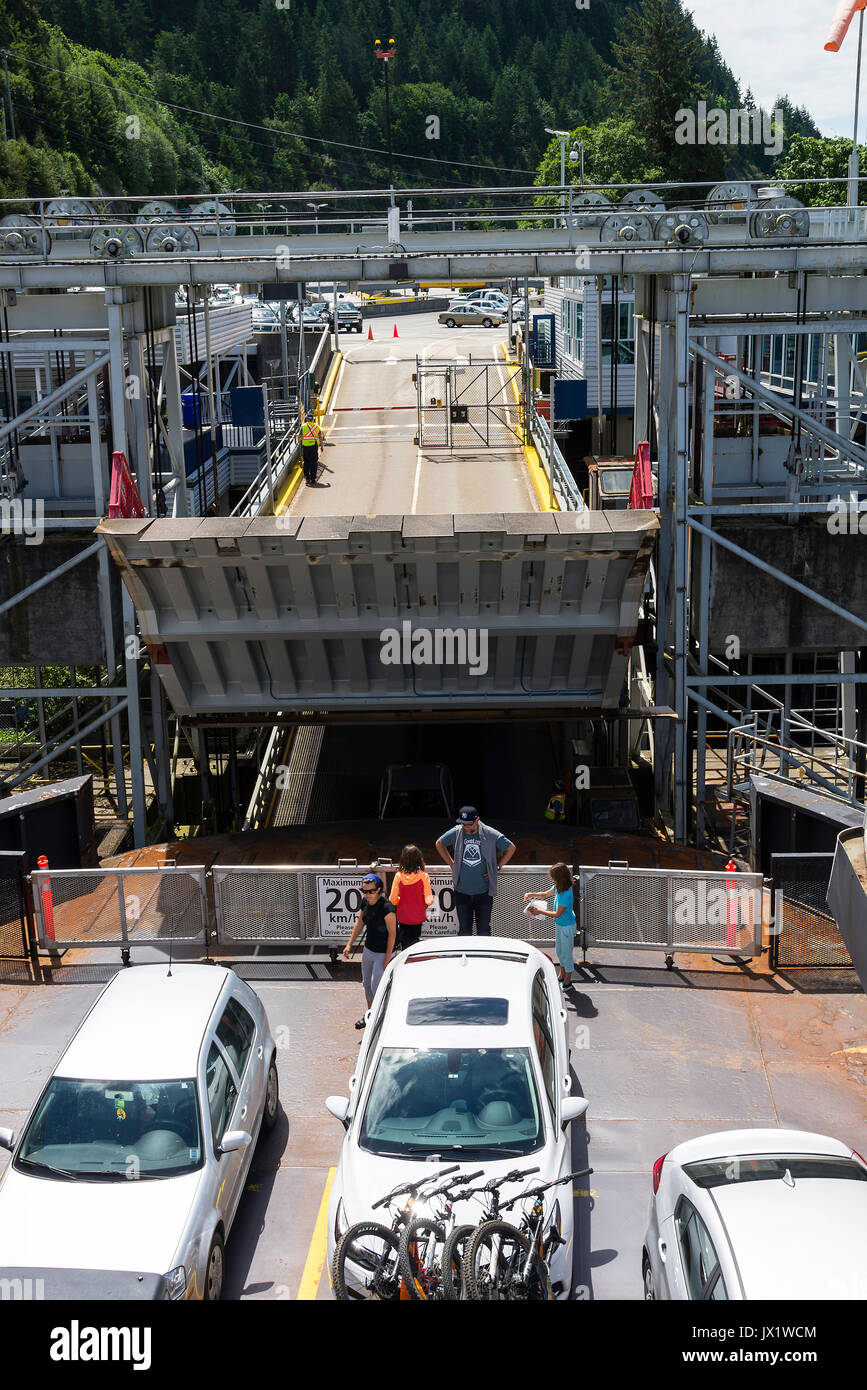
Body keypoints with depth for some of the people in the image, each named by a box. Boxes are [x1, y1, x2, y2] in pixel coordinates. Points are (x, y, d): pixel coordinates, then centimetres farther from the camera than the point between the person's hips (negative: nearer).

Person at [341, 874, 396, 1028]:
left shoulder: (386, 908, -25)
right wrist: (349, 944, 12)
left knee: (376, 986, -3)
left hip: (383, 953, -8)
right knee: (367, 983, 18)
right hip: (368, 950, 8)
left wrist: (387, 958, -19)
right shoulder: (366, 903, -2)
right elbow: (360, 923, 13)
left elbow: (392, 933, -21)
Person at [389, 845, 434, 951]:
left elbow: (393, 899, -9)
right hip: (418, 917, 0)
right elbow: (429, 900, -16)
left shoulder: (399, 876, -13)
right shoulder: (423, 875, -16)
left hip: (403, 917, 0)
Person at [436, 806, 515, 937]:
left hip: (484, 892, -1)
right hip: (461, 892, 1)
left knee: (484, 930, 4)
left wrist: (496, 867, 0)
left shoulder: (491, 835, -9)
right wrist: (451, 864, 7)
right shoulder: (456, 833, -5)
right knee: (464, 930, 8)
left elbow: (511, 848, 6)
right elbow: (439, 844, 15)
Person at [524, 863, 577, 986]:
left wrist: (540, 911, -20)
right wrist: (531, 895, 1)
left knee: (566, 951, 4)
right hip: (559, 924, 9)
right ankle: (561, 975, 38)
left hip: (567, 926, -9)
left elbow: (557, 914, -27)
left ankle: (567, 980, 18)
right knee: (559, 950, 21)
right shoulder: (558, 888, -4)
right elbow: (545, 894, 15)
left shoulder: (566, 895, -31)